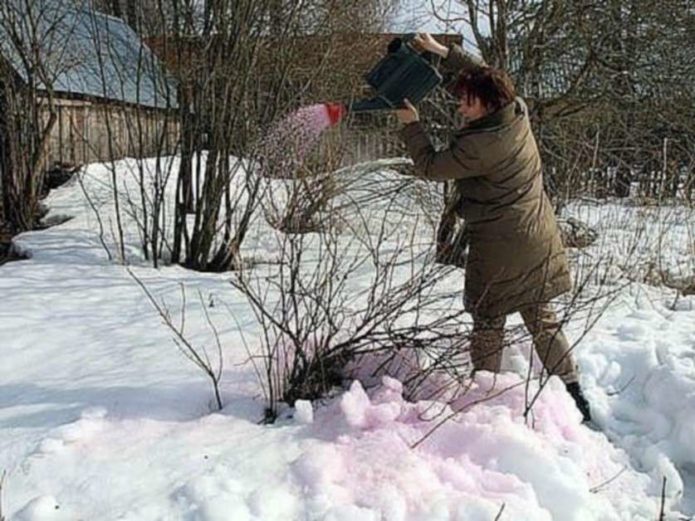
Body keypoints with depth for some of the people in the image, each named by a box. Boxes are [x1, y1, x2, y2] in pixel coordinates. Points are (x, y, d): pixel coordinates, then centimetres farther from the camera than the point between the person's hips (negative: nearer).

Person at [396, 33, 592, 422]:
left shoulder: (479, 145, -23)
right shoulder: (518, 113, -1)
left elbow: (430, 167, -9)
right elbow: (485, 75, 16)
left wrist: (411, 124, 2)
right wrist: (442, 51, 19)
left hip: (500, 247, -8)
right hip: (541, 241, 8)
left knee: (489, 324, 8)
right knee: (542, 319, 16)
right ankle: (574, 395, 21)